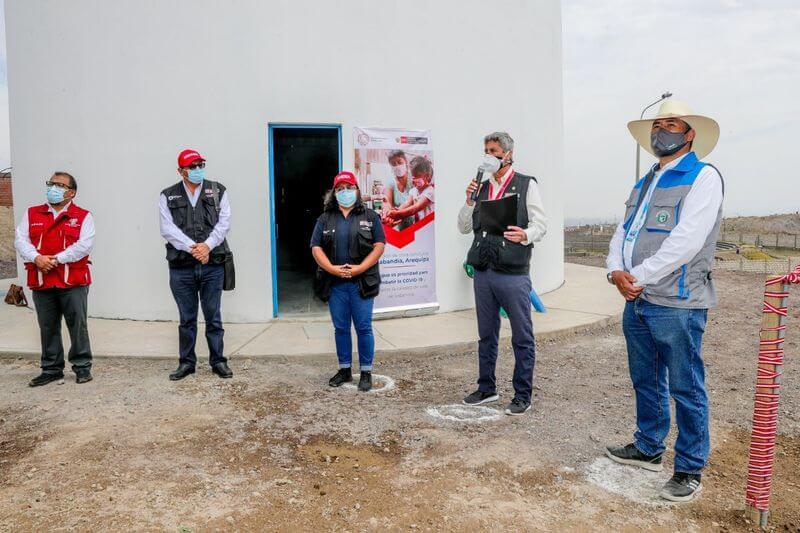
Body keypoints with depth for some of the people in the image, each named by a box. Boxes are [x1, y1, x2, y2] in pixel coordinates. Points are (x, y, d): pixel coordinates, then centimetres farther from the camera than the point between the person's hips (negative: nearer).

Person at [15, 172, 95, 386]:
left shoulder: (83, 216, 2)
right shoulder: (32, 214, 14)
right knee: (47, 328, 11)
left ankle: (82, 367, 12)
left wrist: (57, 259, -16)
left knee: (78, 325, 0)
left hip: (73, 282, -4)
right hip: (40, 282, 4)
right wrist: (36, 258, -14)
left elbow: (84, 245, -10)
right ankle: (51, 369, 23)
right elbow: (20, 240, 4)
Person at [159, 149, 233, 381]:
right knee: (187, 318, 10)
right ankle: (186, 362, 22)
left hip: (213, 265, 0)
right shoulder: (168, 196, 7)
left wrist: (207, 245, -16)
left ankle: (218, 361, 18)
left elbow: (224, 222, -2)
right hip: (181, 267, 0)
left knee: (213, 317, 6)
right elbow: (168, 229, -4)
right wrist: (192, 247, -17)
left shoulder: (218, 191, 8)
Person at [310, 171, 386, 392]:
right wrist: (333, 269, -12)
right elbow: (316, 248, 4)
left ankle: (366, 372, 12)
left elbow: (379, 246, -2)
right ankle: (345, 370, 23)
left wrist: (359, 269, -13)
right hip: (335, 283, 2)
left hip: (362, 282, -2)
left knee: (363, 328, 0)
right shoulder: (325, 219, 10)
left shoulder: (370, 217, 5)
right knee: (340, 328, 10)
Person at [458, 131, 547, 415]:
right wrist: (470, 201, -2)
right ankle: (487, 389, 28)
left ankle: (523, 396, 12)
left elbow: (540, 224, -5)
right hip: (483, 272, 6)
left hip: (513, 274, -5)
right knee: (486, 335, 15)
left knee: (522, 337, 2)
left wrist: (525, 235, -26)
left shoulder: (526, 185, 1)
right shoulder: (481, 188, 15)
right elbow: (464, 227, 14)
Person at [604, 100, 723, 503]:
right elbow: (621, 234, 13)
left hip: (676, 304, -7)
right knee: (646, 383, 18)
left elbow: (687, 240, -18)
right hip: (637, 302, 8)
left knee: (686, 389, 4)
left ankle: (689, 470, 17)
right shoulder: (644, 184, 18)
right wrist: (616, 271, -7)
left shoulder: (703, 177, -6)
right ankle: (648, 449, 34)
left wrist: (639, 277, -15)